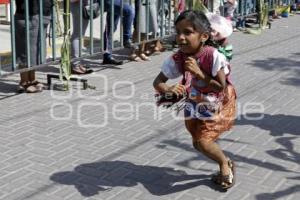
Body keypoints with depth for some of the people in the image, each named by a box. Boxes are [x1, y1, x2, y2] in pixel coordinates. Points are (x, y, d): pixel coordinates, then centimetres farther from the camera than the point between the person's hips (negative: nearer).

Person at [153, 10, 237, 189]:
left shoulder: (213, 56, -32)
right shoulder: (177, 59, -20)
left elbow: (221, 87, -28)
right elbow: (157, 82, -17)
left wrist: (199, 73, -35)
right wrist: (167, 89, -39)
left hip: (220, 104, -6)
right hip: (197, 104, 6)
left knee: (203, 141, -15)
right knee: (198, 143, 12)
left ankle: (225, 165, 14)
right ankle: (226, 163, 37)